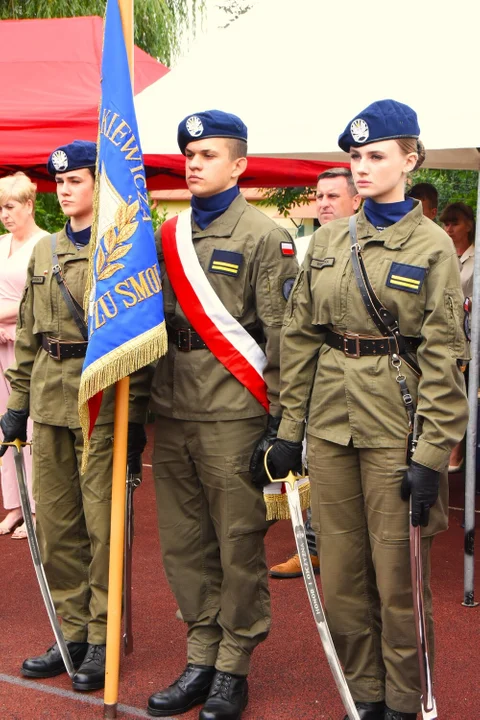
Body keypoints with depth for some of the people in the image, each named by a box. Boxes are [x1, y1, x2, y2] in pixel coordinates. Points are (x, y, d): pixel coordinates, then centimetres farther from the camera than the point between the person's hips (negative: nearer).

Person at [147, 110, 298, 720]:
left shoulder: (265, 237, -4)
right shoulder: (167, 236, 13)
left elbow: (281, 334, -8)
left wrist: (279, 420, -12)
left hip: (232, 415, -6)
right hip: (171, 413, 6)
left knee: (238, 544, 3)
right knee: (183, 543, 11)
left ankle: (233, 667, 16)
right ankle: (200, 658, 25)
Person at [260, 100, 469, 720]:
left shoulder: (432, 245, -4)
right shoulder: (327, 241, 8)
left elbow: (444, 359, -7)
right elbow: (298, 337, 9)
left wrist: (432, 455, -12)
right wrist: (288, 428, 6)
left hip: (394, 425, -4)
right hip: (329, 423, 4)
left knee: (397, 573, 5)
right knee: (340, 566, 11)